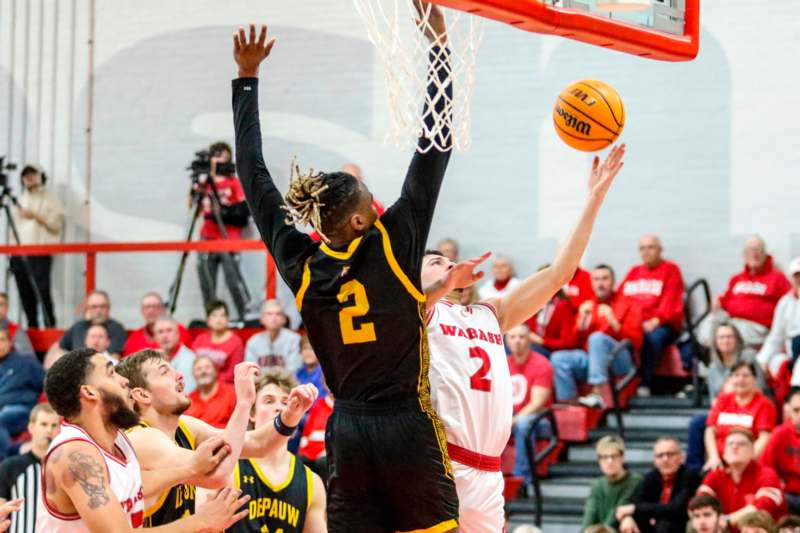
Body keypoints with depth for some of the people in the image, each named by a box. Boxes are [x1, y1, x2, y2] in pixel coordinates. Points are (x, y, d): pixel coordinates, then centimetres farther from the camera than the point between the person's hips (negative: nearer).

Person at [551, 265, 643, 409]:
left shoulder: (627, 304, 5)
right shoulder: (587, 306, 17)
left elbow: (636, 340, -6)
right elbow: (577, 341, 12)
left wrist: (612, 320, -16)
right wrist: (582, 319, -3)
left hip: (620, 361, -5)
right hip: (590, 358, 5)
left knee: (597, 337, -33)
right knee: (558, 358, -18)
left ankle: (597, 394, -43)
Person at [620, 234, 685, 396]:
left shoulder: (670, 269, 8)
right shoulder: (634, 272, 25)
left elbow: (670, 299, -4)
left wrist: (656, 321, -18)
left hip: (662, 324, -4)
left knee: (652, 337, -38)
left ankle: (645, 383, -34)